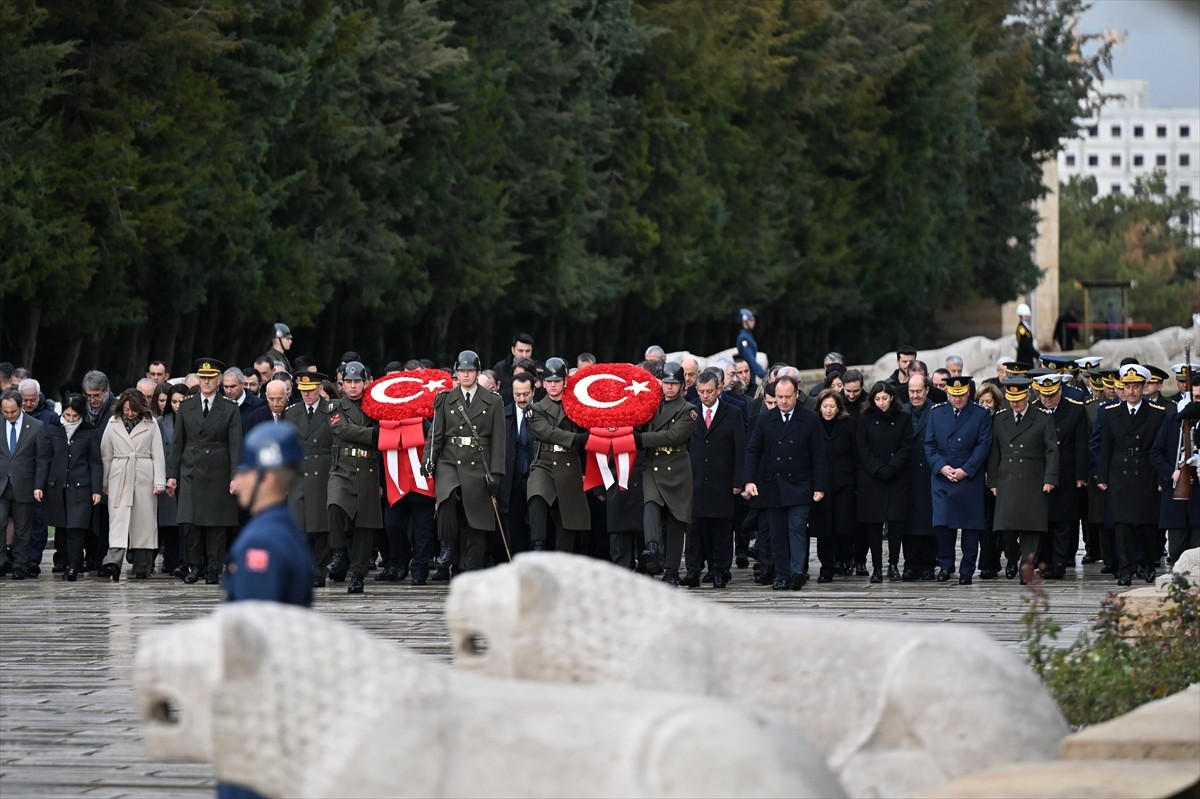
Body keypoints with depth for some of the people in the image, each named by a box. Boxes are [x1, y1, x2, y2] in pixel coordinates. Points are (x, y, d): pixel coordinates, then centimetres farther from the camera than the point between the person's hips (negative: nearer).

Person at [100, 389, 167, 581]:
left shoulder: (150, 424, 5)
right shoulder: (113, 424, 7)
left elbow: (158, 455, 4)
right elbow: (106, 455, 12)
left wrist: (159, 481, -3)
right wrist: (104, 483, 12)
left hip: (144, 477, 0)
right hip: (119, 477, 0)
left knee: (144, 521, 1)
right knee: (118, 519, -11)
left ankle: (142, 567, 8)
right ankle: (113, 561, -25)